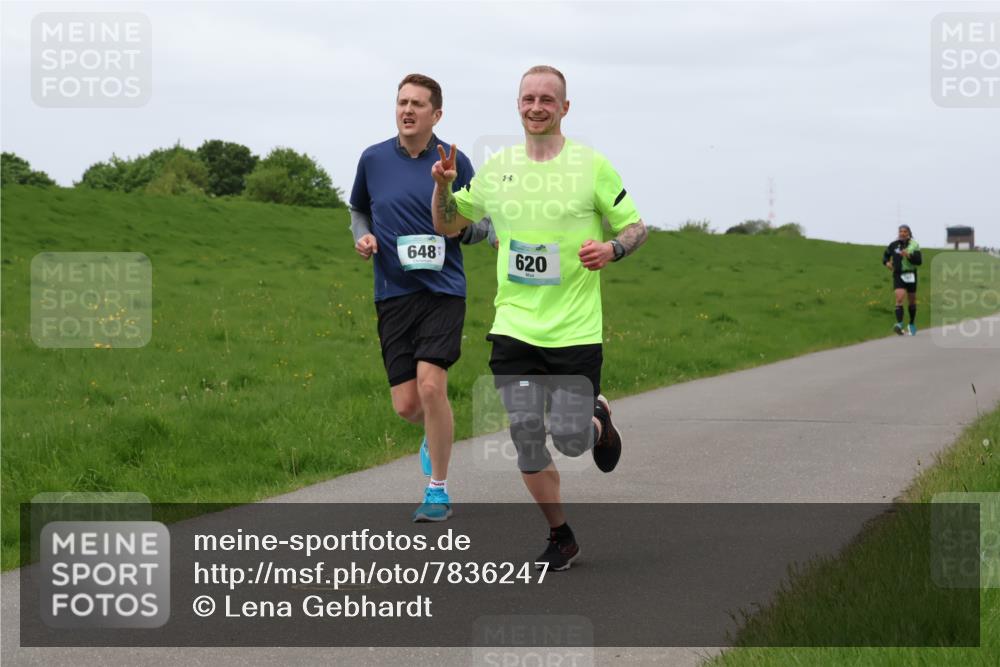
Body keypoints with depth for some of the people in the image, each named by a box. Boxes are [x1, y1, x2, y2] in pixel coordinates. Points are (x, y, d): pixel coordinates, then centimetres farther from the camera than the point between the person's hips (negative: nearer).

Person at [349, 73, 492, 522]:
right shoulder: (373, 159, 6)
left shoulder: (454, 163, -1)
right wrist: (362, 236, 1)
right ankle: (436, 431, 36)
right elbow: (359, 210, 23)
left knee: (431, 385, -19)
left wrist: (466, 227, -15)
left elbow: (481, 223, 8)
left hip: (443, 290, -3)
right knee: (405, 405, -2)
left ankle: (439, 492, -3)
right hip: (392, 294, 3)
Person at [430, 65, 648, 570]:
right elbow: (447, 225, 18)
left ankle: (598, 421, 30)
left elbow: (635, 227, 5)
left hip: (576, 332, -3)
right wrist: (443, 186, -2)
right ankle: (560, 537, 16)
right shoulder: (496, 168, 7)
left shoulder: (592, 165, -2)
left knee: (570, 440, -7)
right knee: (526, 439, -2)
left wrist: (611, 250, -17)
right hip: (513, 327, 3)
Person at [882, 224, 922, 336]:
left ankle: (912, 324, 33)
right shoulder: (893, 245, 2)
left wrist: (908, 256, -26)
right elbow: (885, 255, 19)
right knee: (899, 298, -19)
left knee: (912, 301, 13)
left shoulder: (914, 245, -4)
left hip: (910, 275, 0)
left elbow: (919, 261, -13)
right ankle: (899, 325, -30)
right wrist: (887, 262, -2)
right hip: (898, 275, 0)